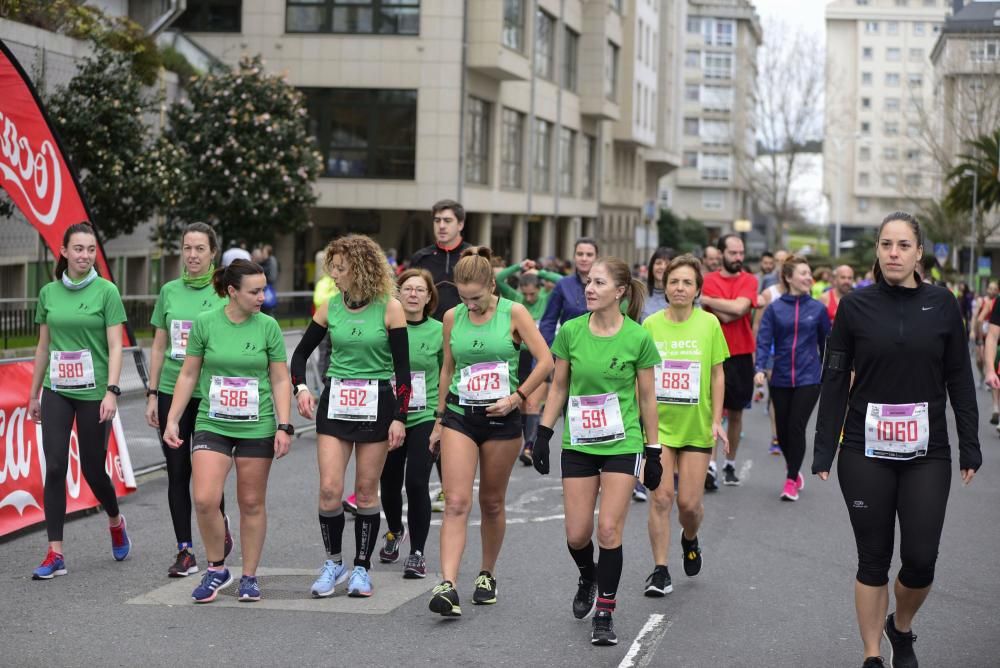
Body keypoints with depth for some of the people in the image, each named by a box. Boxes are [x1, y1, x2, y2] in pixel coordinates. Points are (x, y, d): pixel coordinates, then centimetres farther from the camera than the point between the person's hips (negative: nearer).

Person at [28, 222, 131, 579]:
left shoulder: (106, 291, -5)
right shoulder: (49, 292, 7)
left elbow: (115, 347, -8)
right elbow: (43, 347, 14)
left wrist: (111, 391, -18)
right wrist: (34, 395, 15)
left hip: (93, 393, -3)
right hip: (57, 392, 3)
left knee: (92, 469, 6)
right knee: (54, 469, -5)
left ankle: (115, 522, 36)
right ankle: (55, 554, -3)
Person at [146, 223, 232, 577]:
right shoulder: (170, 291, 8)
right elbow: (159, 347, 12)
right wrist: (152, 395, 8)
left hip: (210, 394, -3)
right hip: (172, 392, 3)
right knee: (177, 472, 4)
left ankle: (220, 525, 26)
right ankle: (185, 551, 11)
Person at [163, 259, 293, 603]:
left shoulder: (268, 326, -2)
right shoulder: (205, 323, -3)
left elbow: (280, 381, 2)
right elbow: (188, 375, 5)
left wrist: (284, 426, -5)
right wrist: (172, 419, 3)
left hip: (256, 428, 0)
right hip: (212, 425, 0)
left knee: (252, 503, 7)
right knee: (205, 500, -13)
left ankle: (249, 576, 21)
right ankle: (217, 569, 8)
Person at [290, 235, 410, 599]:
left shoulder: (389, 308, -6)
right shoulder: (330, 307, 3)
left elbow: (402, 367, -4)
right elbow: (301, 352, 14)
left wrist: (399, 417, -8)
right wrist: (301, 388, -4)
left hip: (376, 404, -2)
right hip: (335, 403, 2)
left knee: (366, 491, 4)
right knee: (329, 489, -6)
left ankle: (361, 568, 16)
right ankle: (333, 562, 11)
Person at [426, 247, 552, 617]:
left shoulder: (514, 313, -5)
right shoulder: (453, 317, 4)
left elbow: (545, 361, -6)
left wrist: (517, 398, -12)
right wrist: (439, 418, 15)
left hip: (501, 419, -1)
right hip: (459, 416, 1)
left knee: (492, 503, 10)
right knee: (456, 503, -11)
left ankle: (487, 575, 29)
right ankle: (447, 585, -19)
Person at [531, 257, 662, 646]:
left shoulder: (638, 338, -8)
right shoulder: (570, 332, -4)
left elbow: (646, 399, 0)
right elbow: (558, 387, 6)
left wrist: (653, 452, 2)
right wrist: (543, 434, 1)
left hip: (622, 444, -2)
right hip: (578, 444, 2)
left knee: (609, 530, -9)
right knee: (577, 534, 3)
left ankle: (605, 614, 4)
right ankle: (588, 577, 36)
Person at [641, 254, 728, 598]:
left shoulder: (709, 324, -3)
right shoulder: (651, 324, -1)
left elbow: (717, 375, 3)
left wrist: (716, 420, -2)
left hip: (696, 425, 0)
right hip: (659, 424, 0)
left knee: (690, 502, 1)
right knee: (661, 496, -6)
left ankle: (690, 540, 35)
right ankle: (660, 570, 3)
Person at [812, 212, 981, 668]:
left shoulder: (941, 304, 2)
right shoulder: (856, 306, -1)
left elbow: (959, 379, 5)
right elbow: (834, 381, 0)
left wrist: (969, 446, 3)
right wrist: (824, 451, -2)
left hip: (927, 454, 1)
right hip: (866, 454, -1)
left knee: (920, 559, -2)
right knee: (874, 559, 3)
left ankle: (901, 628, 27)